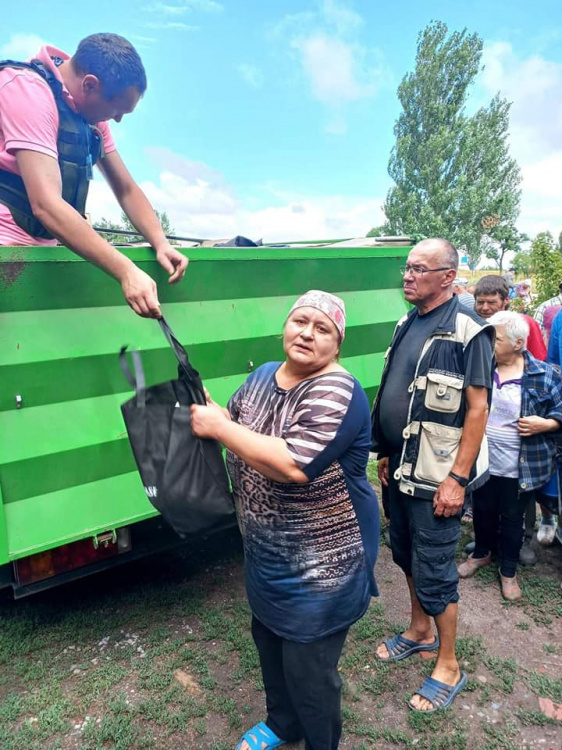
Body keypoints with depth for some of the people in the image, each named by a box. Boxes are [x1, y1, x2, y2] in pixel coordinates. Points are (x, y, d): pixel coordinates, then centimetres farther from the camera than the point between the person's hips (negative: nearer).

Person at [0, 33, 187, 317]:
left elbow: (126, 189, 10)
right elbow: (46, 205, -29)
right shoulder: (27, 90, -17)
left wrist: (161, 243, -8)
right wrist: (127, 271, -35)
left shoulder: (90, 112, 9)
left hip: (41, 248, 8)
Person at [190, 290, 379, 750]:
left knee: (308, 669, 9)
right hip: (266, 552, 8)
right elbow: (235, 427, 12)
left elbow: (294, 465, -34)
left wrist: (219, 427, -27)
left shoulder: (336, 392, -24)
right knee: (268, 642, 27)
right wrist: (207, 412, -9)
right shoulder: (262, 376, 2)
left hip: (321, 562, -8)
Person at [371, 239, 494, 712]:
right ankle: (420, 631, 44)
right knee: (406, 554, 21)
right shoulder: (408, 324, 7)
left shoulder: (467, 331, -15)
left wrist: (457, 478, -19)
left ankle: (449, 666, 27)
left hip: (437, 476, -7)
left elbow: (477, 409, -17)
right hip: (401, 469, 7)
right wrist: (387, 454, 12)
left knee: (434, 570, 4)